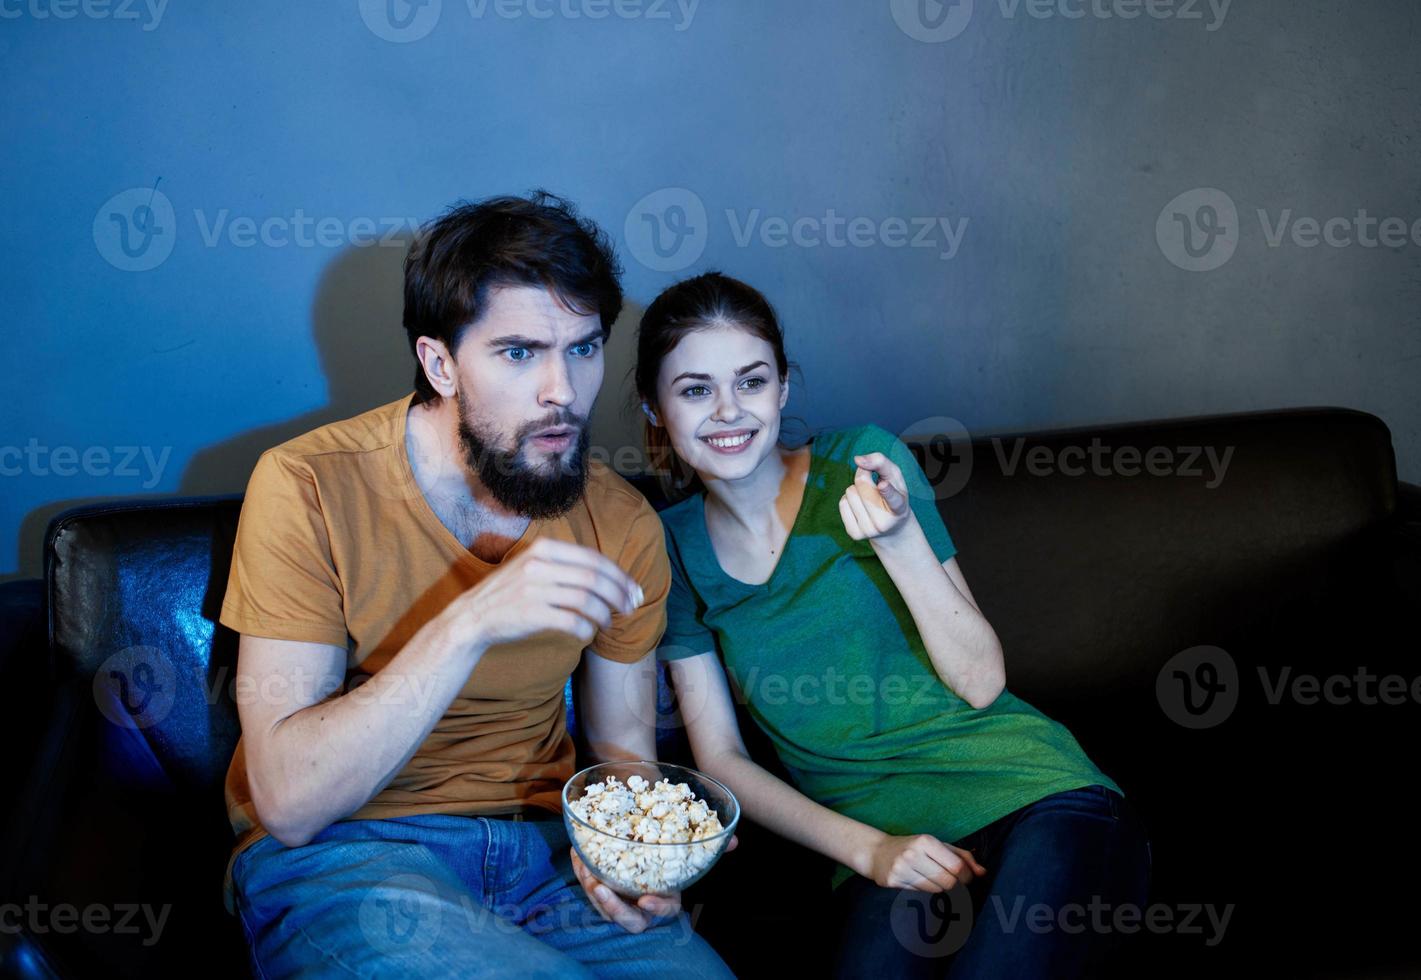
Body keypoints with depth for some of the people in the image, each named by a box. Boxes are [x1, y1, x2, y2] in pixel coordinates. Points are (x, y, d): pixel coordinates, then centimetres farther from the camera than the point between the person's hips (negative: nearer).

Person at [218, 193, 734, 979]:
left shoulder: (622, 525, -3)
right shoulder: (307, 487, -15)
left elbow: (623, 749, 10)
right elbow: (289, 801, -20)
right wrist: (469, 624, -32)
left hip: (542, 844, 3)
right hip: (336, 856, -3)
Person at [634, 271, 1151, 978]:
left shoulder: (862, 460, -2)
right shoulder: (676, 549, 5)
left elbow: (980, 681, -3)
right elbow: (720, 756, 4)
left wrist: (900, 537, -19)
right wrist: (867, 847, -10)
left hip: (1026, 789, 0)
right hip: (874, 830, 1)